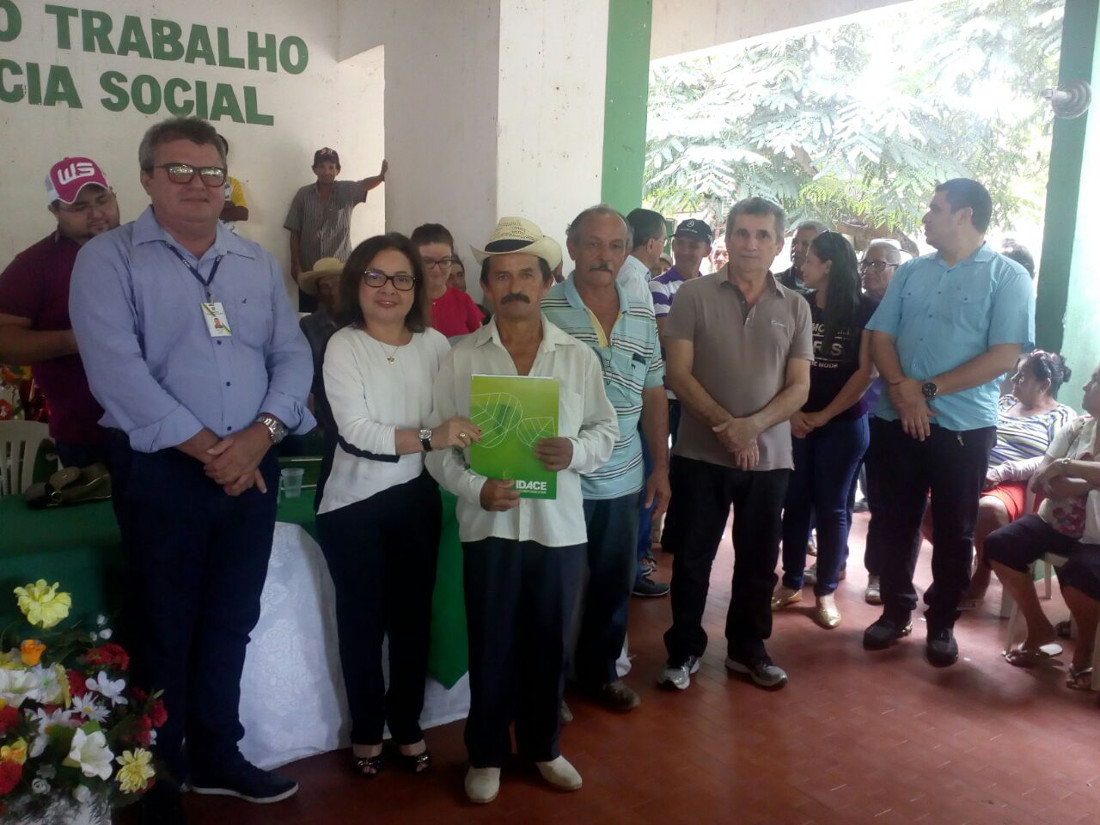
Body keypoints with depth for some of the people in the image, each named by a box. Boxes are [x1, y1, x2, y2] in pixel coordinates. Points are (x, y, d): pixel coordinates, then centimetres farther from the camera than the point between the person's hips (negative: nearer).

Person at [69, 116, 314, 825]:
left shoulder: (258, 263, 12)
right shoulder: (109, 258, -4)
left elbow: (293, 354, 5)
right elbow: (117, 370, -15)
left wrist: (259, 435, -12)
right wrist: (207, 449, -17)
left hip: (252, 467, 5)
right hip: (162, 469, -4)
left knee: (231, 624, 15)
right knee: (164, 631, 6)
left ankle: (216, 757, 33)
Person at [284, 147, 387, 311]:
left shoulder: (347, 191, 4)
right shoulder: (303, 194, 2)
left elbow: (366, 184, -10)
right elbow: (295, 233, 3)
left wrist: (381, 176, -30)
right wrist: (295, 266, 0)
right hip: (309, 271, 1)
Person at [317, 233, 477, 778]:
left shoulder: (435, 344, -1)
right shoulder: (343, 346, -10)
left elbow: (456, 419, 5)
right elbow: (356, 430, -21)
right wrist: (430, 438, -30)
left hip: (417, 498, 3)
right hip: (355, 503, -2)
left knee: (413, 616, 14)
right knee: (362, 620, 11)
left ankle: (407, 724, 33)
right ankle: (366, 729, 31)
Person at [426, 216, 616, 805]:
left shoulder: (579, 357, 3)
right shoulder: (461, 359, -1)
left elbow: (607, 430, 6)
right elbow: (438, 446, -2)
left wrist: (575, 451, -15)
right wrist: (476, 489, -18)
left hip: (559, 524, 2)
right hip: (489, 524, -1)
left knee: (549, 644, 14)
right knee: (490, 646, 9)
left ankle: (542, 746, 34)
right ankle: (486, 753, 29)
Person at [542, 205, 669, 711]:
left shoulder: (642, 317, 7)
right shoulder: (543, 310, -10)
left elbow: (653, 395, 13)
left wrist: (661, 467, 12)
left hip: (623, 481, 5)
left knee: (615, 582, 16)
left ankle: (600, 670, 36)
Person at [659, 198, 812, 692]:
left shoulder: (795, 308, 4)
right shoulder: (694, 295, -3)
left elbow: (799, 387, 0)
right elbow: (678, 374, -8)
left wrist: (753, 425, -17)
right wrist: (726, 424, -18)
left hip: (770, 457, 2)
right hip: (700, 453, -2)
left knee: (758, 561, 13)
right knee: (692, 559, 7)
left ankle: (747, 649, 32)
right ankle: (683, 650, 25)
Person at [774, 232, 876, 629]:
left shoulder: (865, 309, -4)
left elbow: (864, 372, -7)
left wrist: (824, 415, -10)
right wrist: (792, 412, -12)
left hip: (844, 424, -3)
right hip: (796, 421, 3)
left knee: (831, 507, 4)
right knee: (795, 502, 7)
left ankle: (826, 592, 13)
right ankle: (791, 582, 19)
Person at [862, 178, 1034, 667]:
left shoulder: (1008, 277, -4)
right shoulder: (911, 272, 10)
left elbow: (1005, 355, -13)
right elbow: (880, 337, 5)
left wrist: (929, 390, -15)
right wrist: (901, 388, -13)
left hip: (964, 425, -3)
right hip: (897, 420, 4)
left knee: (954, 531, 7)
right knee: (898, 523, 11)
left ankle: (942, 624, 22)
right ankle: (895, 612, 26)